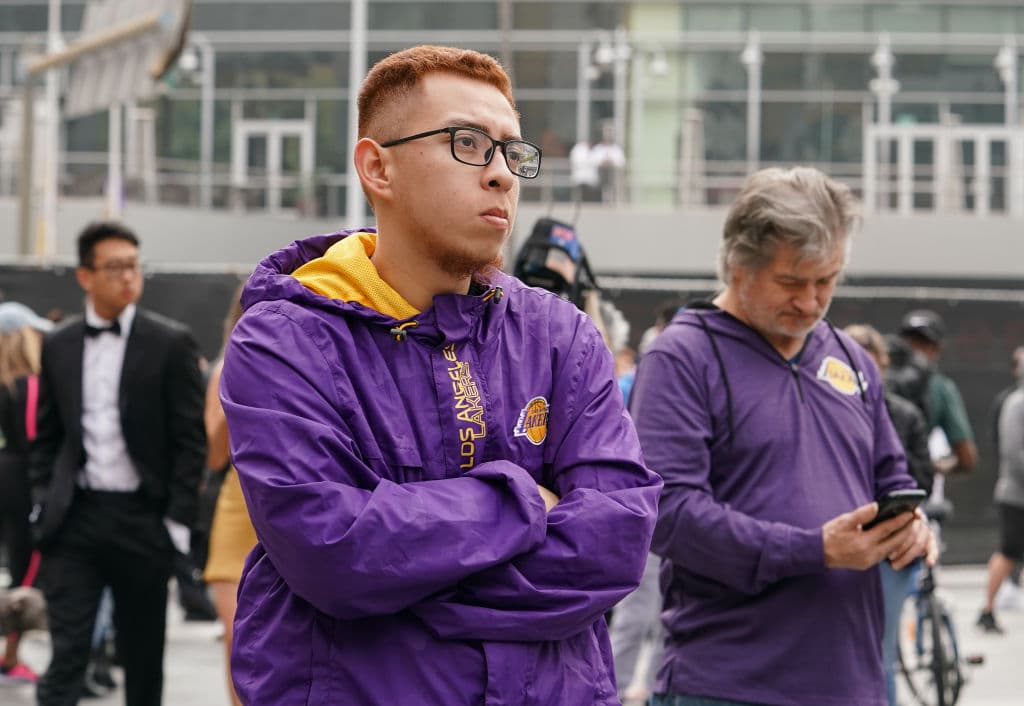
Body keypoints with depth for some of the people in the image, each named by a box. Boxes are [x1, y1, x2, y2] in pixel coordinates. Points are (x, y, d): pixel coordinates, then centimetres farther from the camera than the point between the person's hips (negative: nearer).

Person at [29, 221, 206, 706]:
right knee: (67, 650, -7)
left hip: (142, 520, -1)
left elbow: (190, 439, -3)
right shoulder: (58, 345, 8)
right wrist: (43, 502, 4)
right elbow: (47, 435, 15)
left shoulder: (171, 343, -2)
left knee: (143, 655, 10)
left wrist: (177, 520, -8)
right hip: (75, 517, 1)